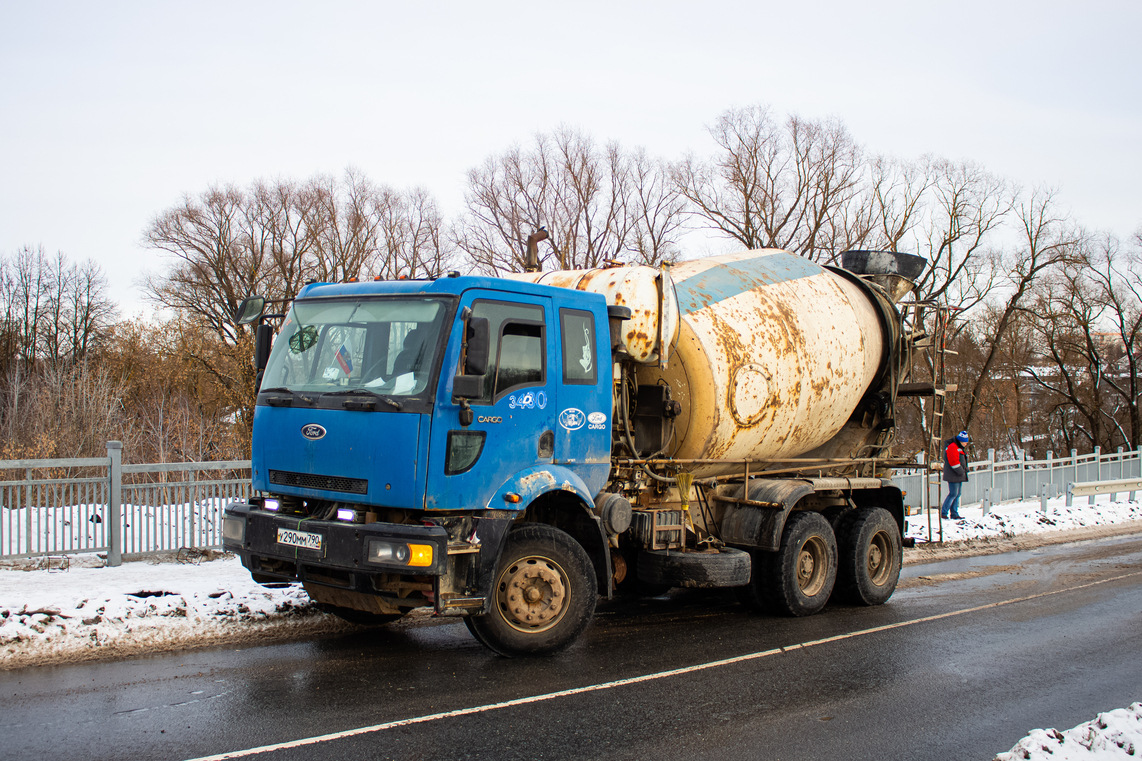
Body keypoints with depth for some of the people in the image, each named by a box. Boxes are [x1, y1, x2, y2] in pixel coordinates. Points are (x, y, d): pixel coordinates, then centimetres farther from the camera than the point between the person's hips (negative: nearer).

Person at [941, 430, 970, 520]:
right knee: (953, 494, -11)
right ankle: (943, 512, -5)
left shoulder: (960, 448, 19)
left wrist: (965, 469, 10)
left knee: (957, 494, 10)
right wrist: (961, 472, -16)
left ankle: (954, 514, 13)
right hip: (953, 476, -10)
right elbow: (954, 462, -21)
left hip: (959, 476, 10)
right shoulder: (952, 447, -15)